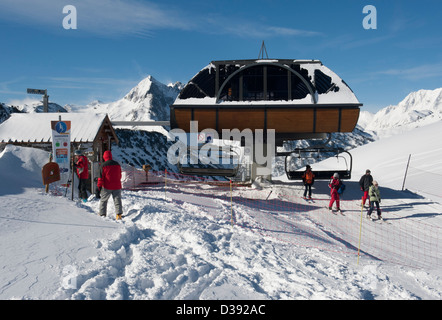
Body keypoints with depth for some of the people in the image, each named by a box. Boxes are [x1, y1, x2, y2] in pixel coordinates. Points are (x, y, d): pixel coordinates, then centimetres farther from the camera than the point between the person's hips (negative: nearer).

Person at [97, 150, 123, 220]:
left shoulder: (104, 165, -8)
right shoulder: (117, 164, 5)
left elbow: (101, 177, -9)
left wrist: (99, 186, -3)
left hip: (107, 187, -3)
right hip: (117, 186, 3)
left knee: (103, 200, 13)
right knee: (117, 200, 5)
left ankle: (102, 214, 14)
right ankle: (119, 214, -5)